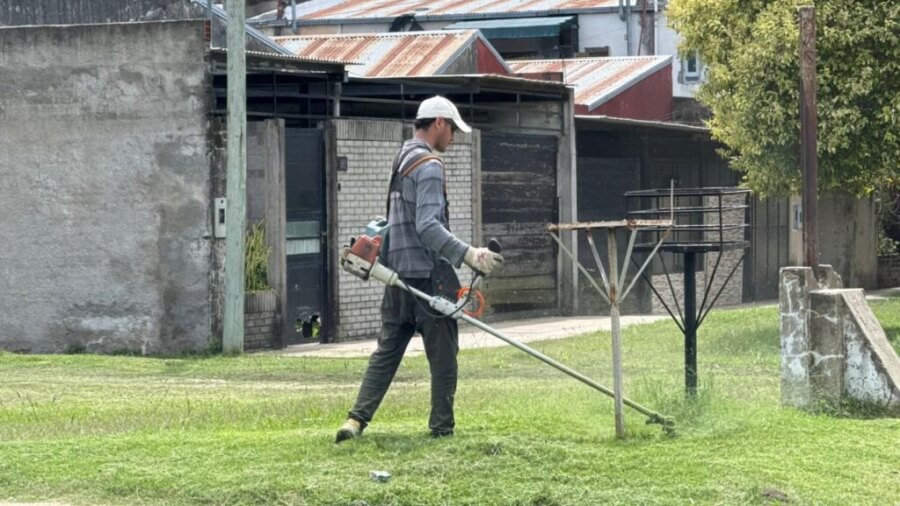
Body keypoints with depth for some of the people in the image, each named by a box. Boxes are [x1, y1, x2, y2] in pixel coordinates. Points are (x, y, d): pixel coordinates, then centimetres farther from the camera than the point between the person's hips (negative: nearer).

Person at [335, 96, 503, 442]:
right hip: (426, 274, -9)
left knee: (387, 350, 8)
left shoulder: (400, 160, 17)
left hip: (396, 272, 9)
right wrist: (469, 255, -28)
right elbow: (428, 226, -22)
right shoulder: (429, 166, -13)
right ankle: (442, 427, 5)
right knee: (442, 354, 1)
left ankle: (357, 420, -1)